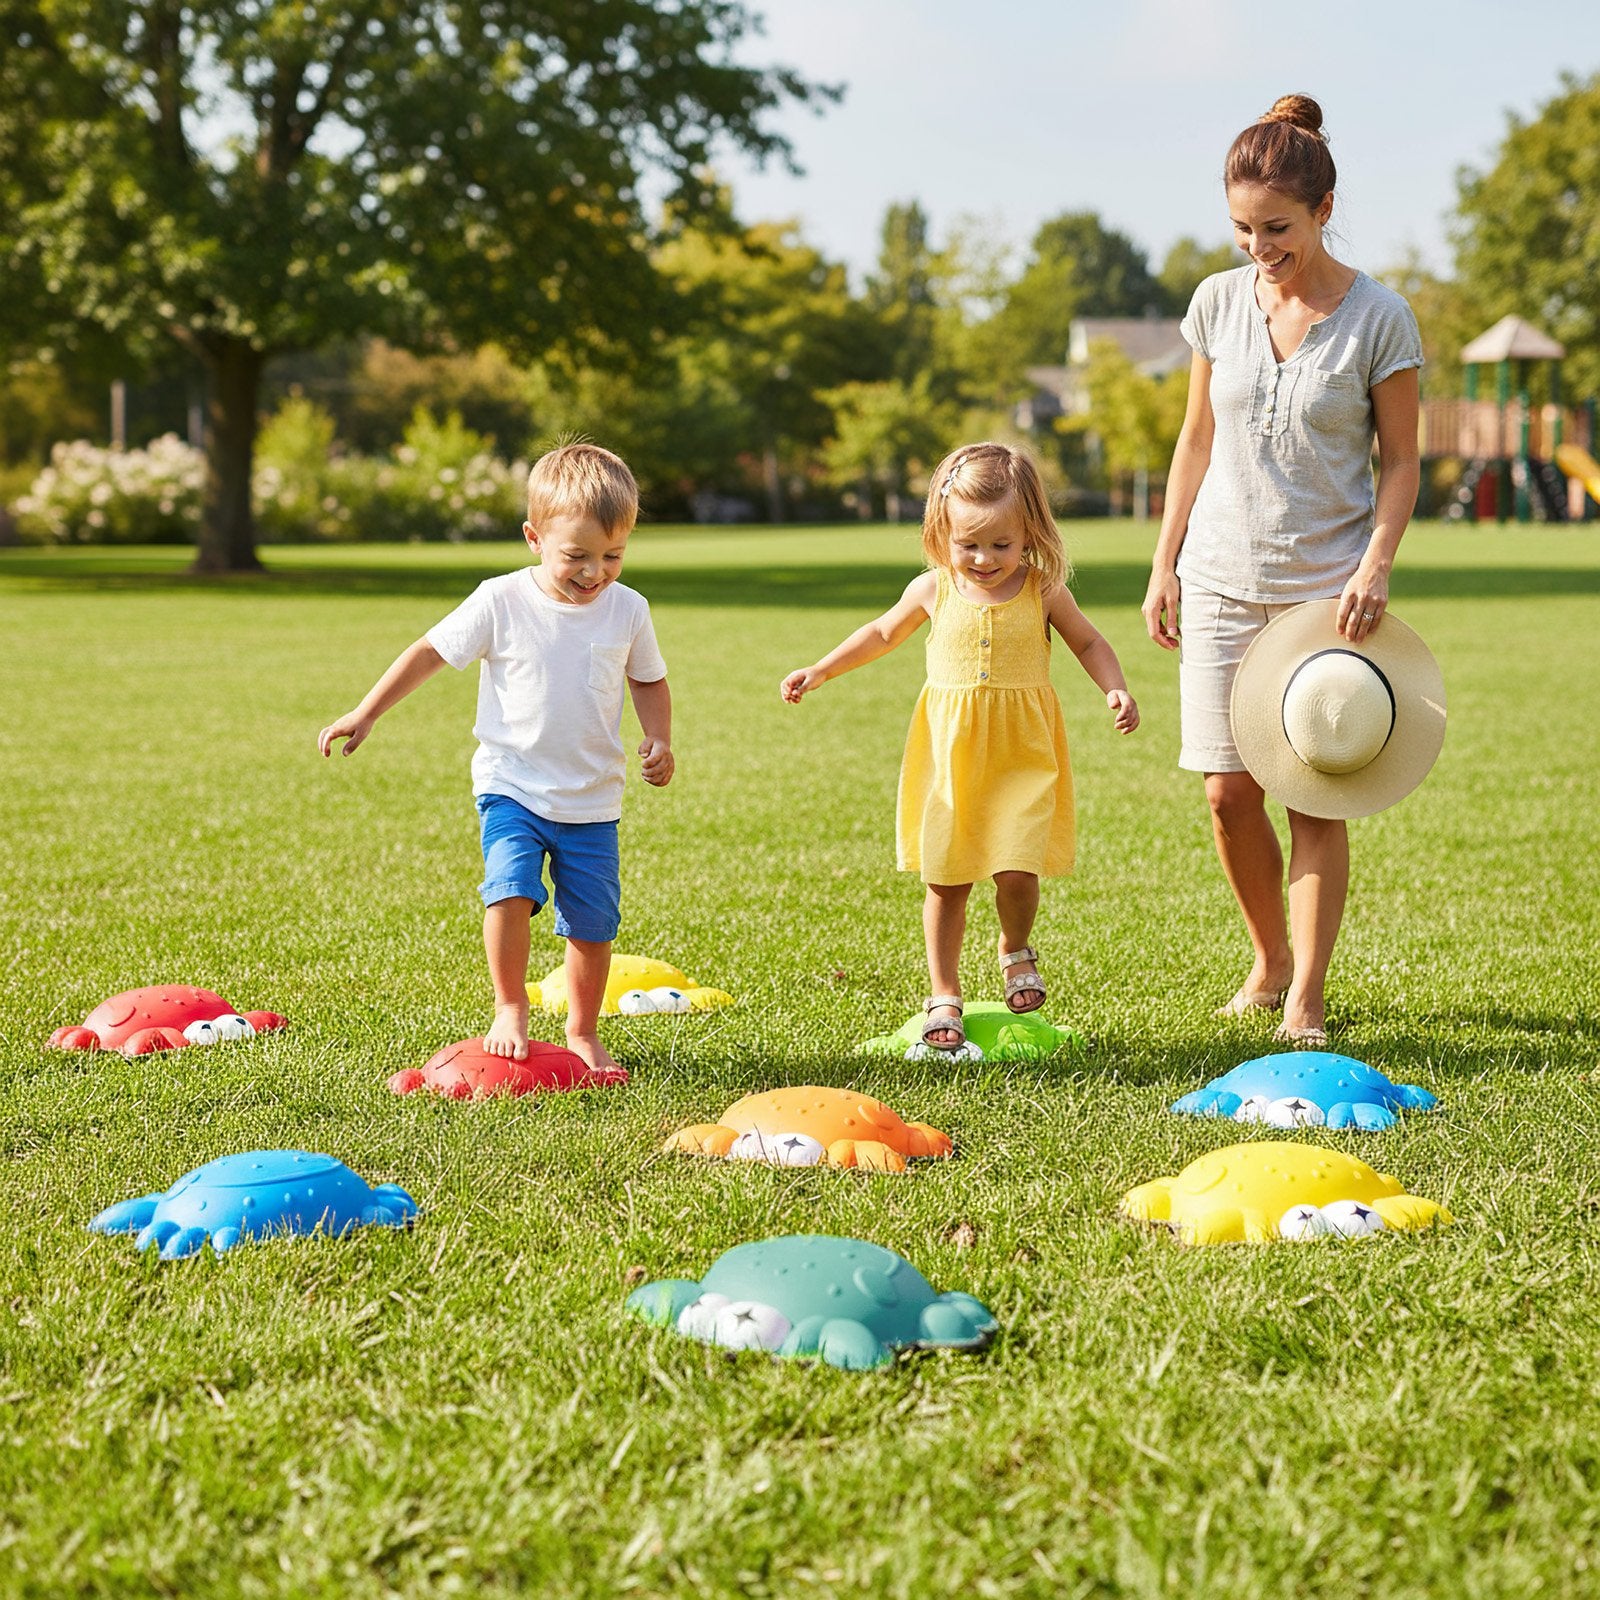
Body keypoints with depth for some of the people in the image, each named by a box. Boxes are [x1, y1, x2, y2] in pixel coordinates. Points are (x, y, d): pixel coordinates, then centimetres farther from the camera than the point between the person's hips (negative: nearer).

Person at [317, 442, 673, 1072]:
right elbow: (430, 652, -3)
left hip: (592, 800, 2)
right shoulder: (500, 602, -11)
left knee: (592, 921, 5)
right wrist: (364, 715, -5)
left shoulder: (627, 611, -2)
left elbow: (649, 681, 14)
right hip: (512, 784, -2)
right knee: (510, 889, -23)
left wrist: (659, 741, -3)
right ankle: (510, 1009, -5)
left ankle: (582, 1030, 25)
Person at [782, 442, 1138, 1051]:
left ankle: (1015, 950, 21)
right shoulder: (934, 590, 1)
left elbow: (1089, 643, 12)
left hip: (1022, 756, -1)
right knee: (945, 880, 4)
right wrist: (820, 671, 16)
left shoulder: (1042, 590, -2)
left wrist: (1117, 690, -5)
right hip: (950, 756, 1)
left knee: (1016, 871, -12)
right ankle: (944, 995, 19)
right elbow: (882, 633, 19)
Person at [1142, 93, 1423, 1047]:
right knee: (1230, 792, 1)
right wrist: (1165, 564, 9)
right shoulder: (1218, 303, 3)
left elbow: (1402, 462, -2)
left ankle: (1305, 1002, 3)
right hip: (1223, 577, 3)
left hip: (1327, 583, -3)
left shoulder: (1380, 319, -7)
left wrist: (1376, 565, -16)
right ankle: (1270, 963, 22)